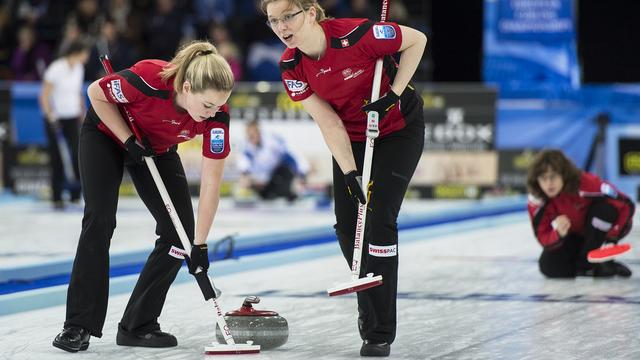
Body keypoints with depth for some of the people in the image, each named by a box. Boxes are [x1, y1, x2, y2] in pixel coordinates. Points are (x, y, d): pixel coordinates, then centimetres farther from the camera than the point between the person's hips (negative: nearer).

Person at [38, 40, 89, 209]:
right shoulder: (56, 69, -17)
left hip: (72, 118, 6)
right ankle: (57, 198, 3)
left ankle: (76, 193, 2)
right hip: (56, 119, -5)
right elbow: (44, 97, -15)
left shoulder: (79, 68, 4)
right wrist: (51, 118, -21)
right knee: (57, 159, -3)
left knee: (77, 154, -5)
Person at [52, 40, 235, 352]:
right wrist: (129, 140, -24)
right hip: (106, 134, -4)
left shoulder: (216, 114, -30)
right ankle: (78, 326, -10)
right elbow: (96, 93, -20)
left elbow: (211, 185, -24)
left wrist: (200, 244, -24)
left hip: (157, 148, 4)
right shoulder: (150, 80, -41)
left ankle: (139, 326, 0)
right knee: (99, 221, -16)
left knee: (180, 230, -8)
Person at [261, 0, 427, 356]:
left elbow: (417, 40, -15)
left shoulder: (356, 34, -30)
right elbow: (329, 124, -14)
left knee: (379, 220, -13)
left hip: (399, 129, -5)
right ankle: (369, 305, 29)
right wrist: (349, 174, -21)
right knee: (347, 225, 3)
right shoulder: (292, 67, -16)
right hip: (353, 136, 5)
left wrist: (394, 93, -21)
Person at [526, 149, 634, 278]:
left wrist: (610, 238, -32)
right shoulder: (537, 201, -25)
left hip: (599, 231, -1)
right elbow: (544, 238, -19)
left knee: (605, 209, -35)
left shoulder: (587, 183, -37)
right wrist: (558, 234, -43)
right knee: (549, 266, -22)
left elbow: (626, 205, -30)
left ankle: (585, 264, -20)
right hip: (573, 237, 2)